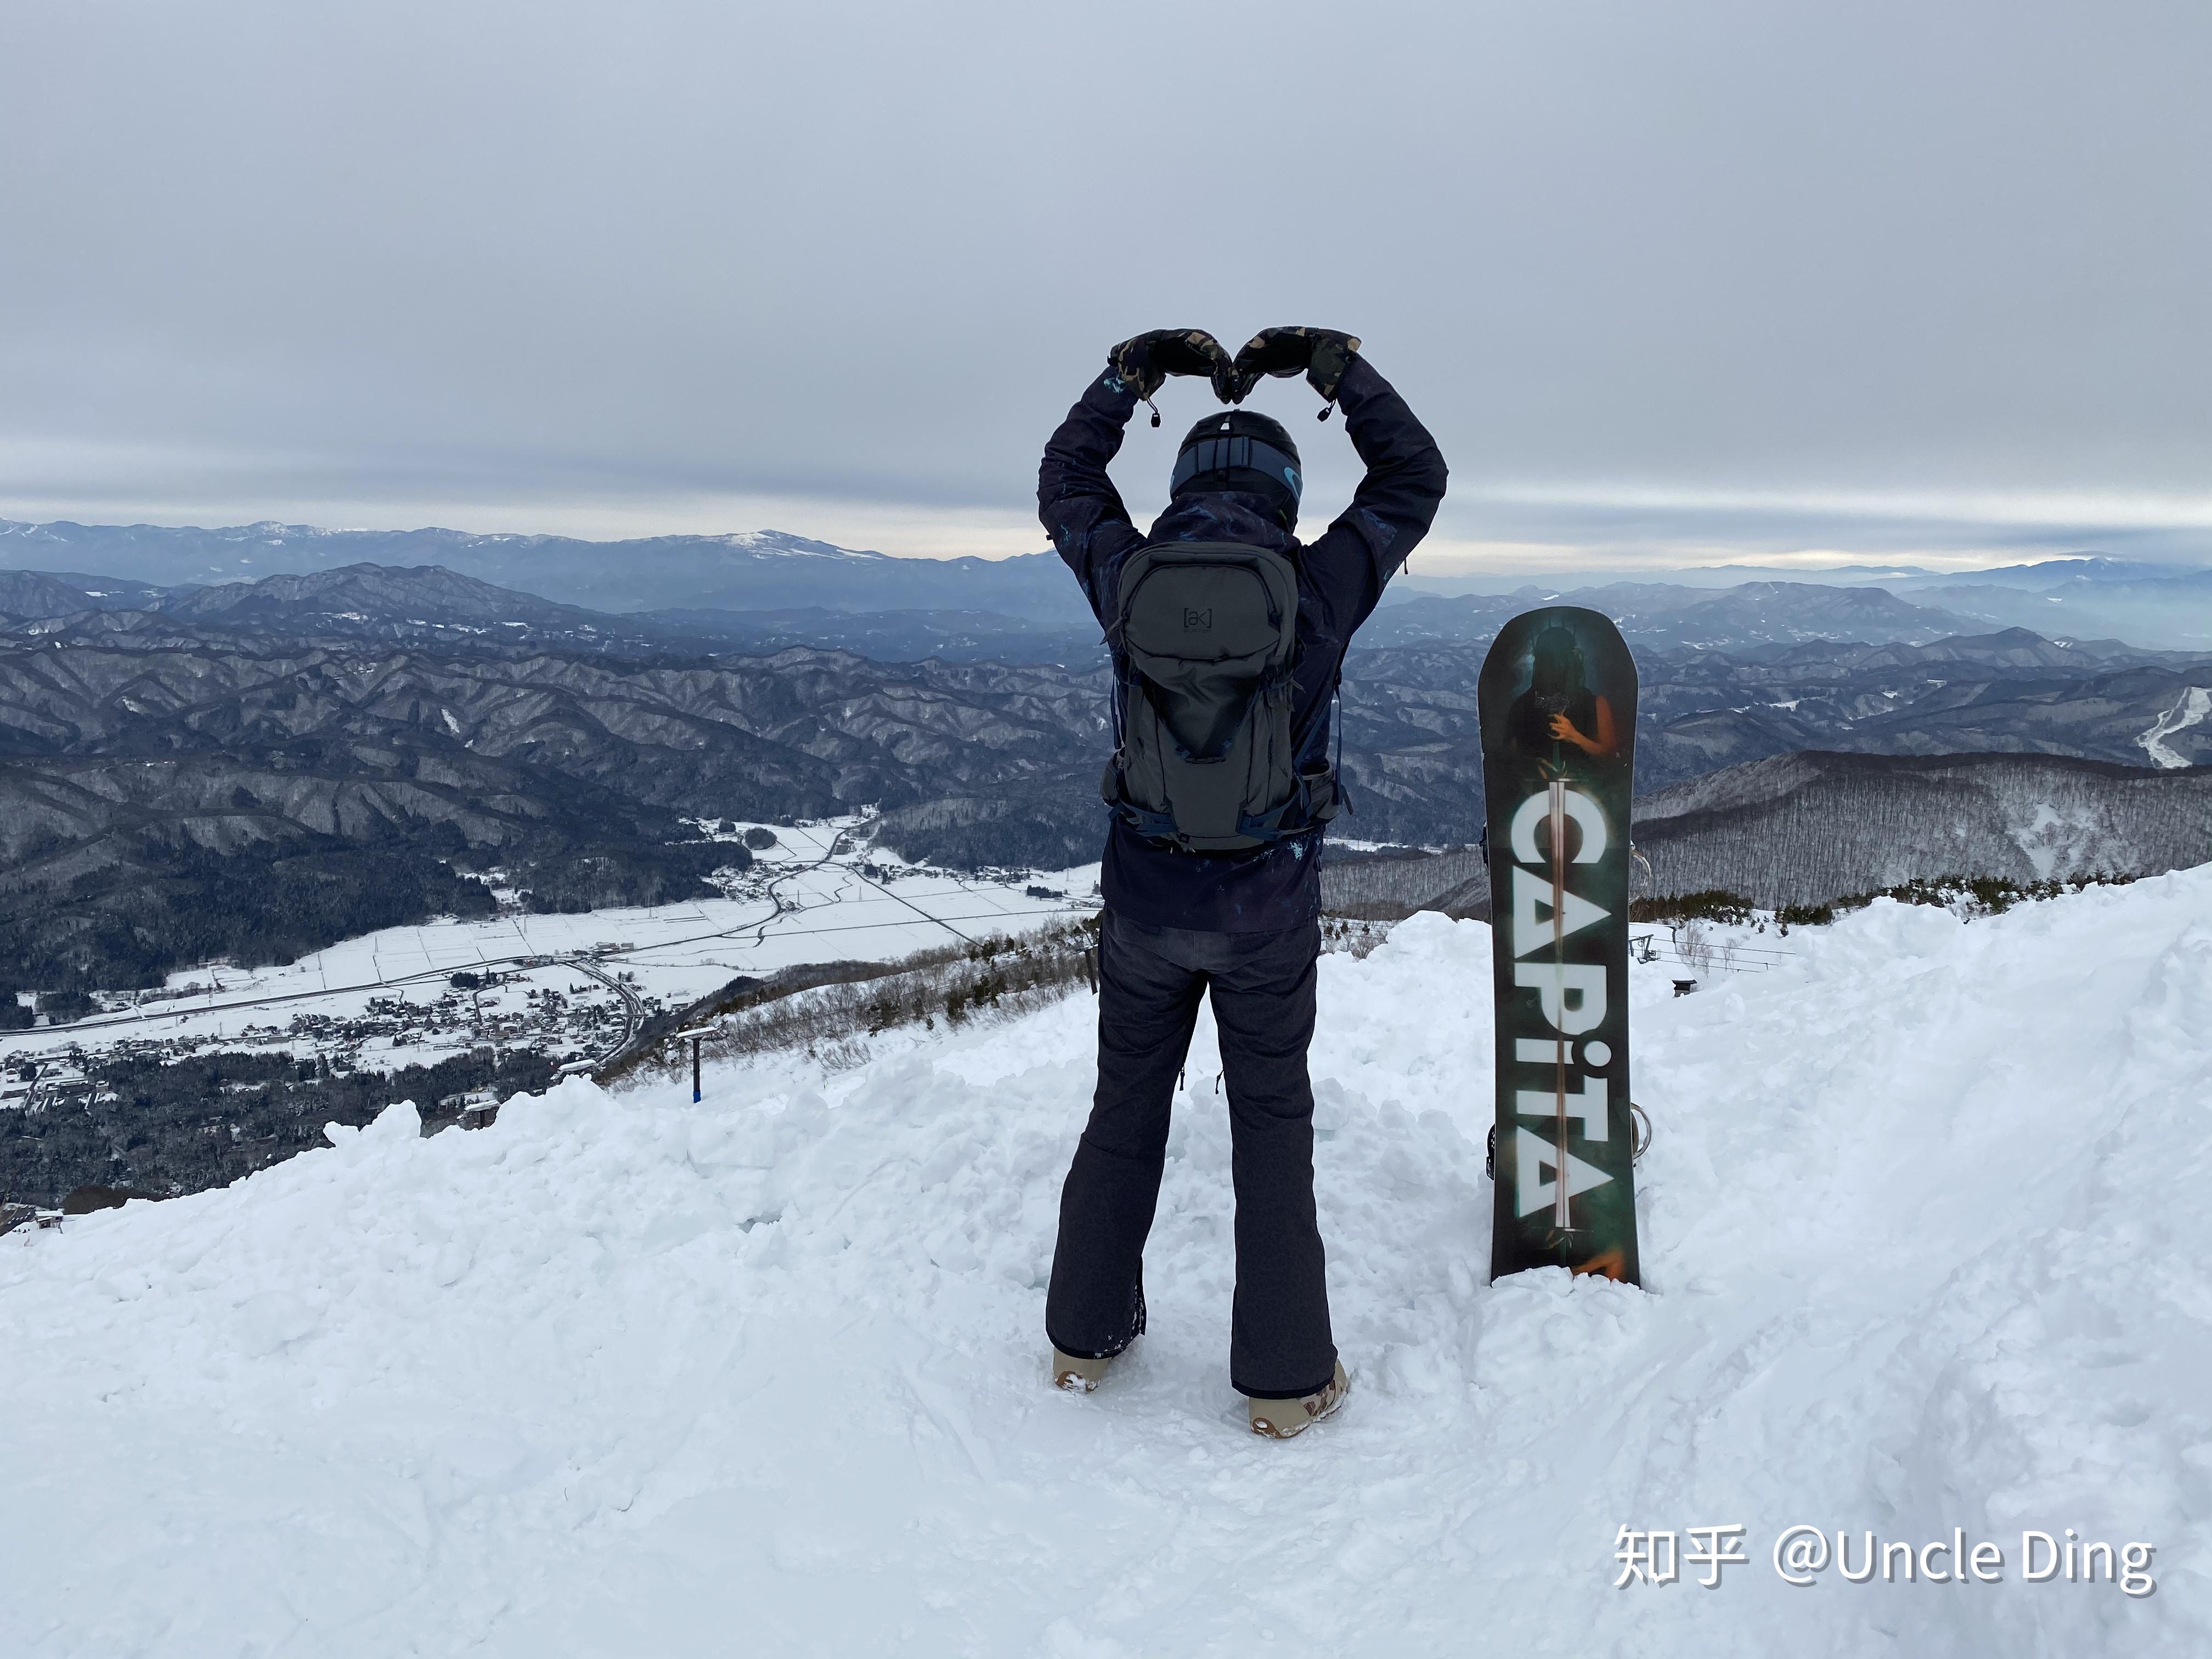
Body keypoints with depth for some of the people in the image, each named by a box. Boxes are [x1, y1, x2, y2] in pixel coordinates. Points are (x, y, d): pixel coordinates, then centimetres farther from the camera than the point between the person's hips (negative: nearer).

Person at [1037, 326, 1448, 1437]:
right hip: (1268, 910, -2)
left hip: (1144, 898, 2)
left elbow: (1065, 481, 16)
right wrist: (1337, 366, 13)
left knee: (1125, 1108, 19)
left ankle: (1085, 1335, 32)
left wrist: (1133, 370, 19)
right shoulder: (1319, 588, -9)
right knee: (1272, 1126, 12)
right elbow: (1415, 479, 8)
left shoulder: (1131, 578, -5)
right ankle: (1283, 1379, 20)